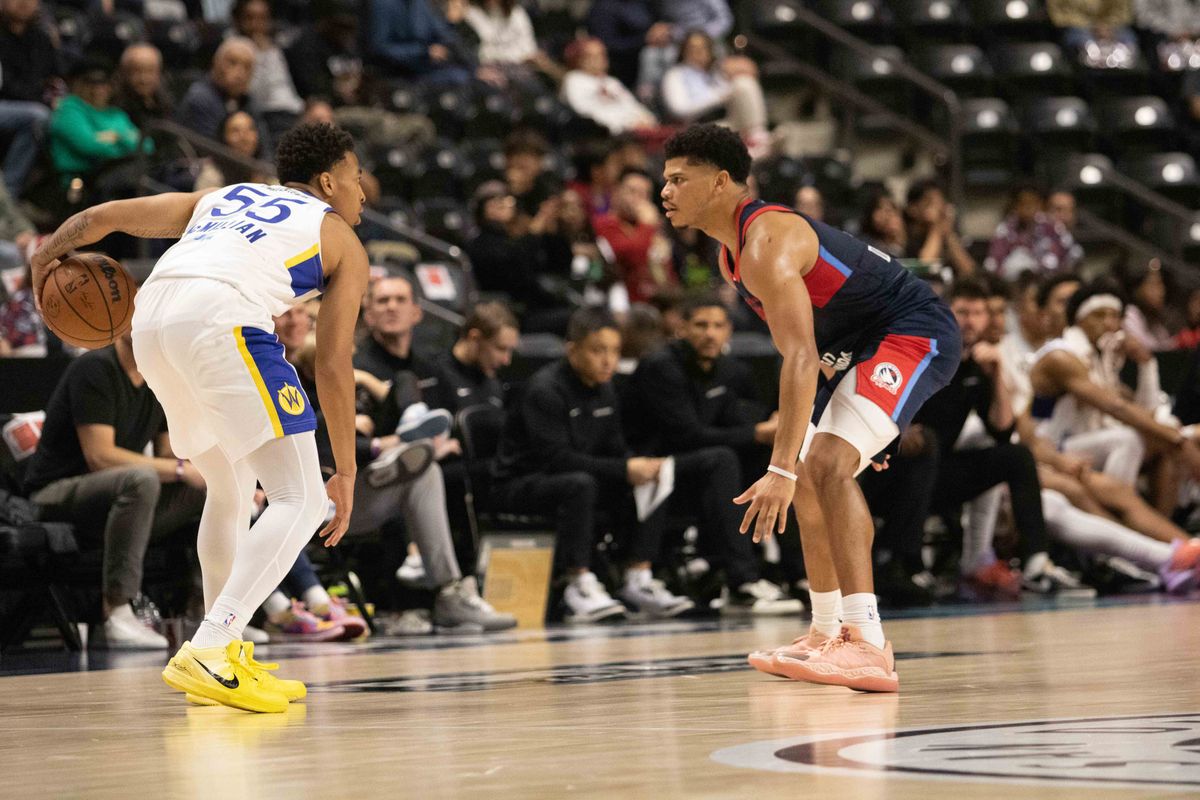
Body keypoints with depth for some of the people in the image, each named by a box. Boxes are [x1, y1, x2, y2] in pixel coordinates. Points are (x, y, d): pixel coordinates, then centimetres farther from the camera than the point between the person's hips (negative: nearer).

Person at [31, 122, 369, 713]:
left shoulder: (220, 198, 34)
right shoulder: (342, 243, 21)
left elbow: (103, 215, 27)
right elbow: (333, 365, 13)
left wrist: (47, 256, 45)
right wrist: (347, 474, 17)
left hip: (149, 323, 7)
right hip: (221, 317, -7)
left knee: (231, 492, 25)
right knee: (300, 499, -5)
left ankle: (226, 658, 27)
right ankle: (207, 653, -21)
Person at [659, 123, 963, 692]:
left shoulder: (766, 243, -25)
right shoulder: (731, 255, 9)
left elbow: (801, 359, -33)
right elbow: (800, 348, 20)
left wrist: (780, 469, -38)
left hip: (915, 333, -11)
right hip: (856, 349, 11)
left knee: (827, 463, -27)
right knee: (809, 482, 19)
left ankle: (868, 647, -34)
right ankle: (828, 635, 33)